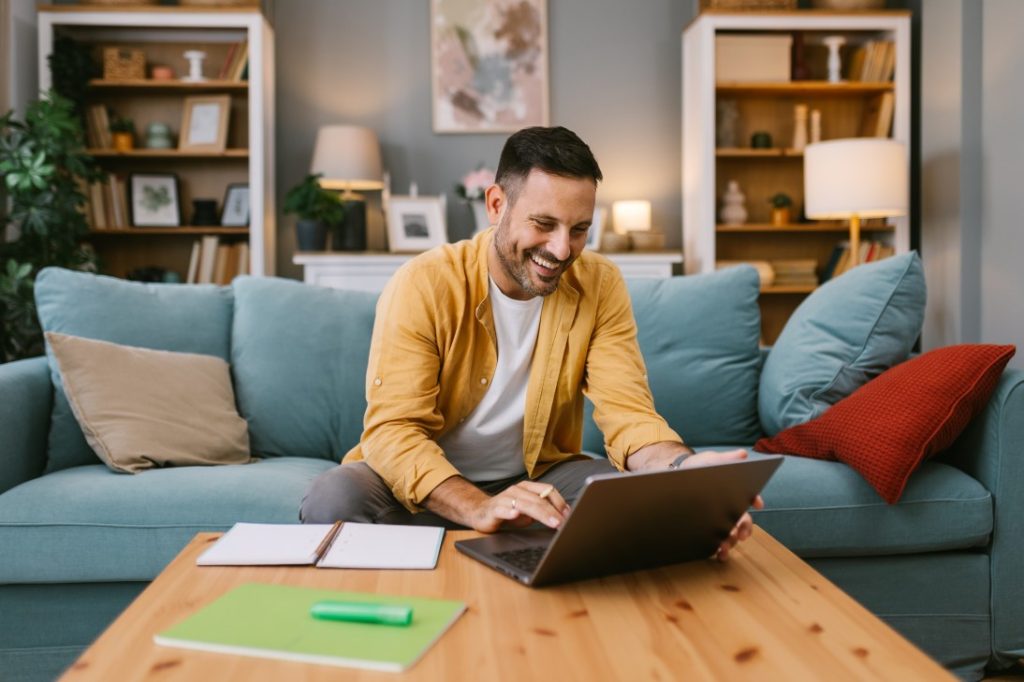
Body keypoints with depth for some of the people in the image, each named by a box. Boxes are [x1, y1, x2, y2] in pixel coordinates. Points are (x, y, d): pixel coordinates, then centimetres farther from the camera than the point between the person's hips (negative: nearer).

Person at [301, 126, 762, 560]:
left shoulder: (600, 286, -7)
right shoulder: (423, 286, -17)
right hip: (431, 488, -1)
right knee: (333, 499, -31)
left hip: (539, 478, 2)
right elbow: (394, 429, -23)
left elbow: (627, 412, -13)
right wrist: (479, 508, -42)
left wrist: (685, 467, -38)